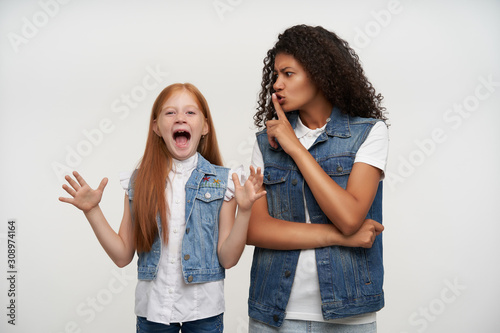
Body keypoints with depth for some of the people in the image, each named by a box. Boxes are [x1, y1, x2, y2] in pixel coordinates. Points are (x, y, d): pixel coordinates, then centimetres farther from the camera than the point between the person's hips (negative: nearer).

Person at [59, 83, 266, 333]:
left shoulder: (222, 181, -6)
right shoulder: (139, 182, -1)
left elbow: (227, 258, -9)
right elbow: (123, 256, 1)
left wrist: (244, 210, -22)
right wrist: (92, 210, -7)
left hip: (203, 311, -1)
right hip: (152, 309, 1)